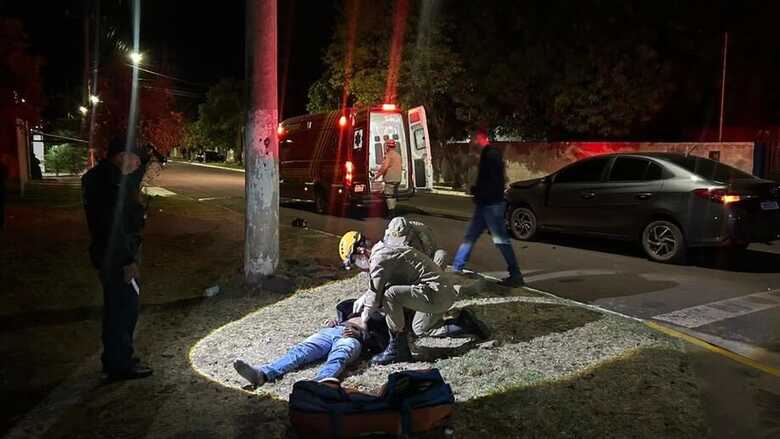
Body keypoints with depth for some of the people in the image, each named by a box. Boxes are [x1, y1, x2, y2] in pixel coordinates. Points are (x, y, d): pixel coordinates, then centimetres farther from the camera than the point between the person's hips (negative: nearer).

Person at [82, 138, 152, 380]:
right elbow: (115, 226, -25)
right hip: (118, 257, -11)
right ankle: (120, 365, 10)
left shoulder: (99, 176, 11)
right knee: (125, 308, -1)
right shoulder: (112, 182, -21)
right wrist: (128, 261, -23)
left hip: (106, 254, 11)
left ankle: (114, 358, 33)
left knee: (116, 306, 20)